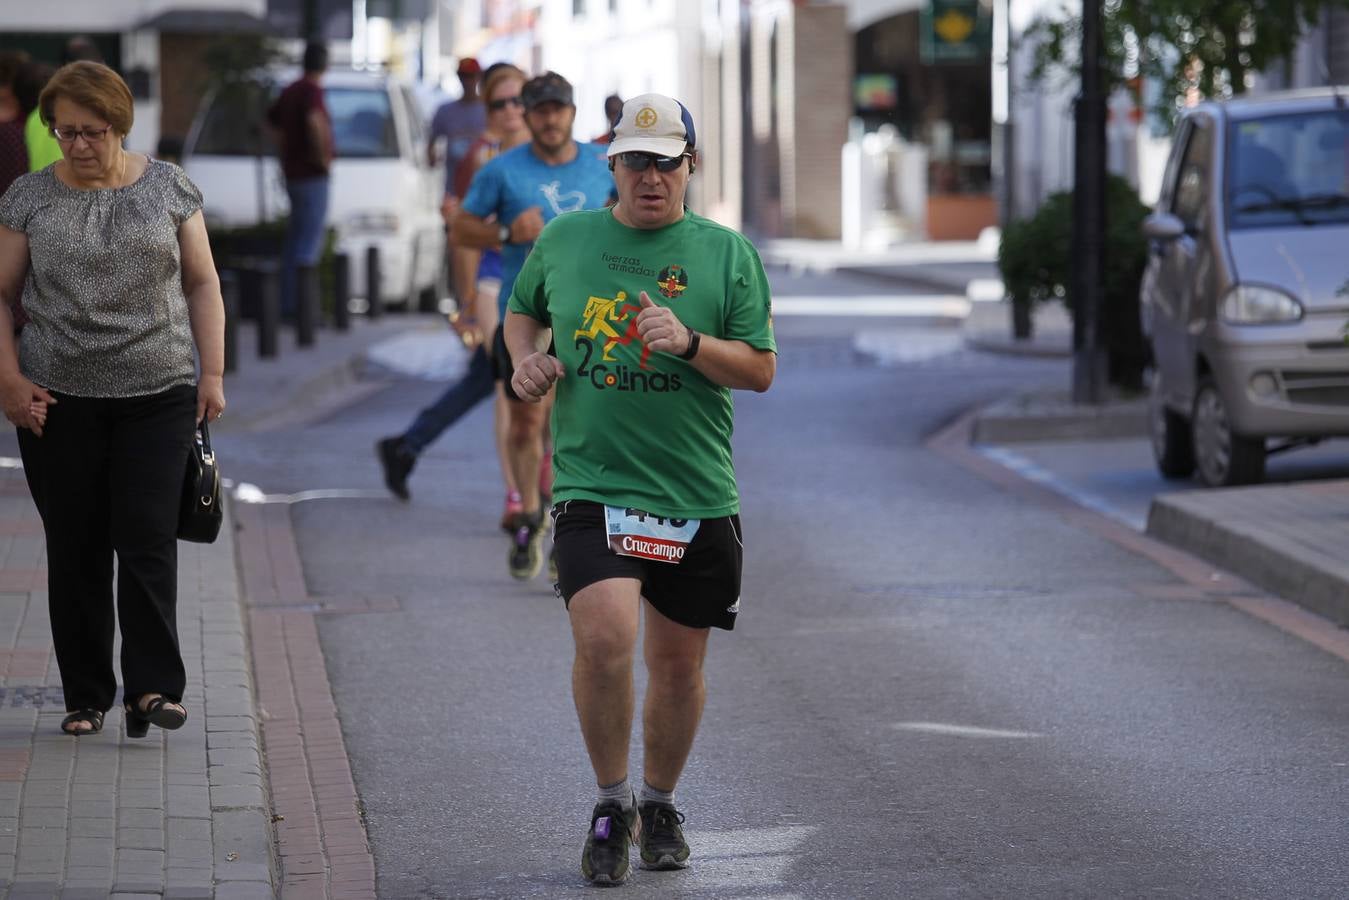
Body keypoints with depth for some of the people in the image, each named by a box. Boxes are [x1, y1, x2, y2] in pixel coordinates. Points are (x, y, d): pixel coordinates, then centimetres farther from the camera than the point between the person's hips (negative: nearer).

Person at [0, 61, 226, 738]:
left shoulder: (167, 188, 4)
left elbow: (201, 282, 7)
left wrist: (213, 372, 0)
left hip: (158, 396, -1)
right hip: (59, 400, 1)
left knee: (147, 540, -9)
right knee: (76, 548, 4)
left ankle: (153, 687, -6)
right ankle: (86, 696, 12)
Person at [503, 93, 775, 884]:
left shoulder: (727, 252, 3)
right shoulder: (564, 240, 6)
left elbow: (762, 369, 2)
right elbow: (523, 310, 24)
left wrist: (690, 343, -15)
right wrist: (527, 359, 3)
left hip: (697, 495, 1)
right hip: (592, 484, -1)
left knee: (679, 662, 10)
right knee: (605, 638, -21)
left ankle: (660, 803, 34)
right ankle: (611, 803, 0)